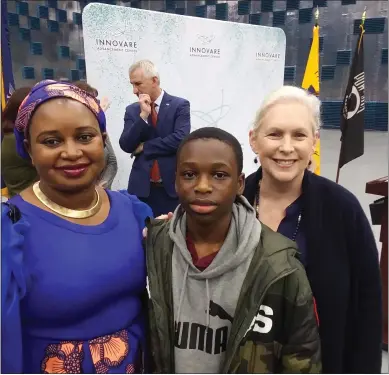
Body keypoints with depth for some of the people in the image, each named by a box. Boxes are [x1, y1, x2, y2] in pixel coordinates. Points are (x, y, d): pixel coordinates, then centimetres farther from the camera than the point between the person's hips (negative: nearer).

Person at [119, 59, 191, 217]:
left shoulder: (180, 105, -1)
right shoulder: (132, 110, 8)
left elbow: (180, 139, -15)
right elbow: (126, 146, -2)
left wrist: (144, 147, -7)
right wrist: (143, 115, -11)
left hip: (173, 185, -2)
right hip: (142, 186, 3)